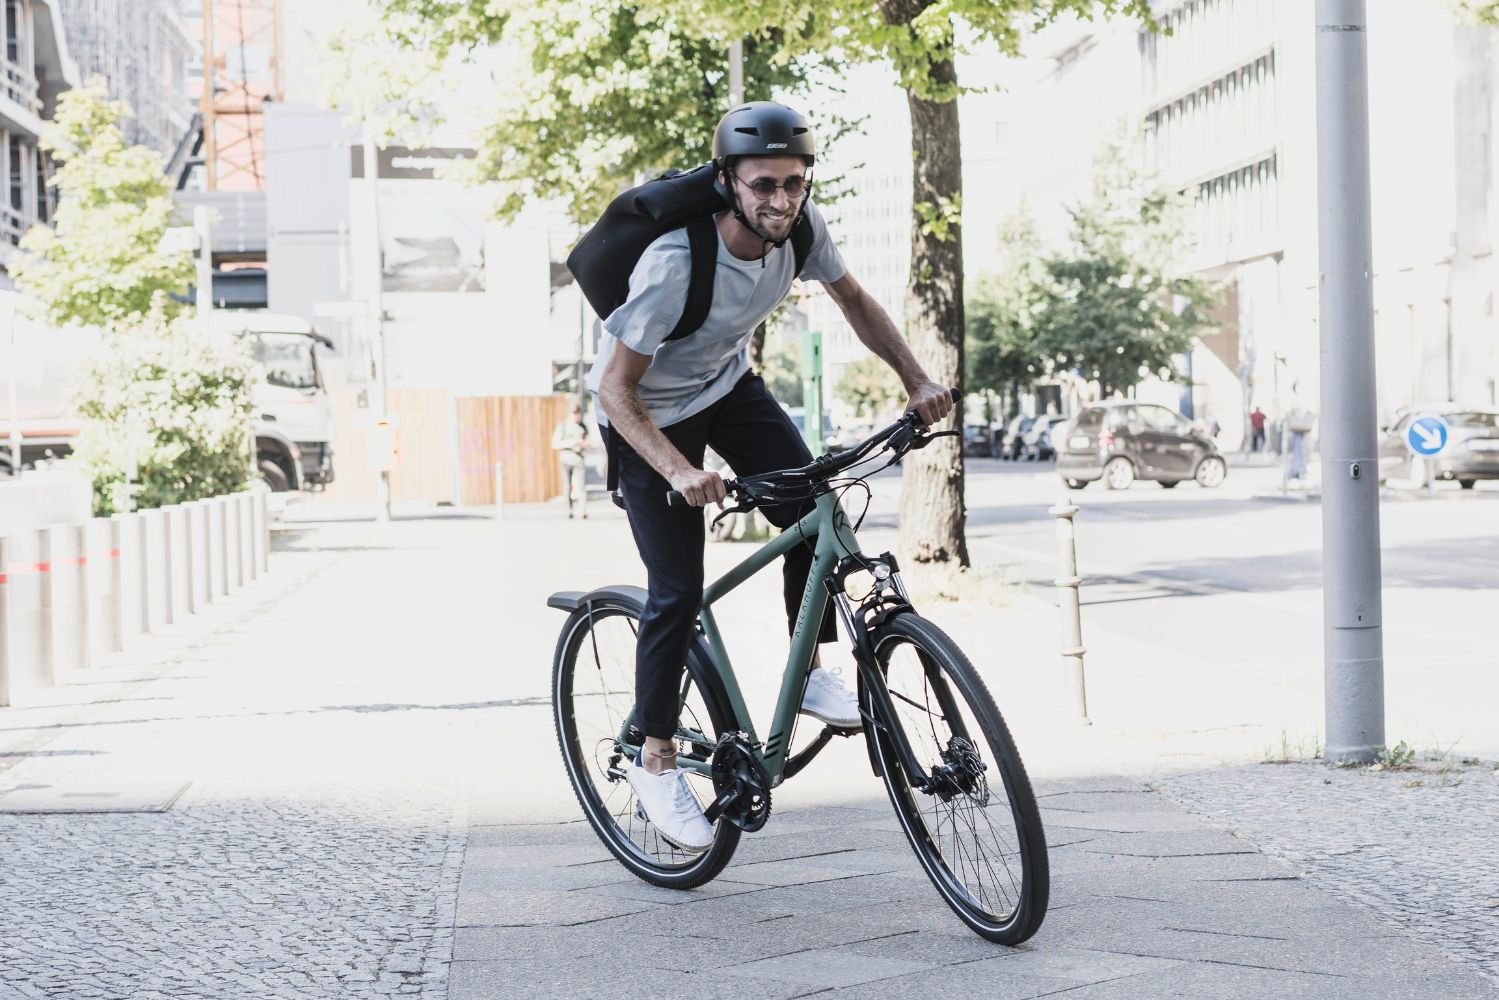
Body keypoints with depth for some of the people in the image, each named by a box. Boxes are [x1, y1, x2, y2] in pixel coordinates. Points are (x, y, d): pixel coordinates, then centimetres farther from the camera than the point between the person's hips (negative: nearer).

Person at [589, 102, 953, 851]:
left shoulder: (799, 226, -19)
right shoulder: (677, 264, -37)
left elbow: (852, 298, 1)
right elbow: (614, 387, -31)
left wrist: (915, 378, -10)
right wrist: (678, 469, -44)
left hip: (729, 387, 6)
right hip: (647, 412, -5)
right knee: (677, 591, -7)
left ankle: (810, 675, 5)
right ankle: (655, 763, 8)